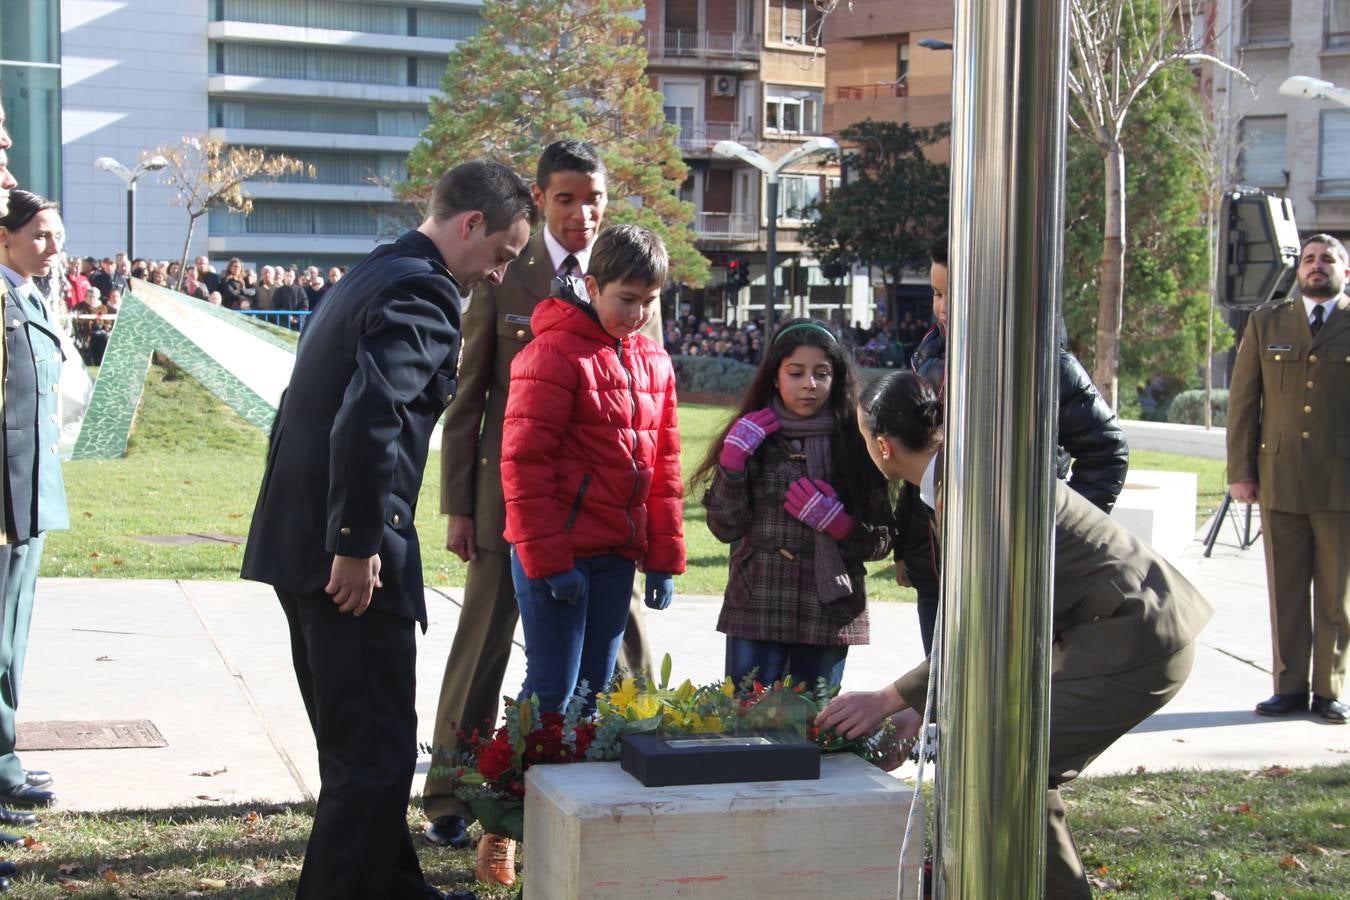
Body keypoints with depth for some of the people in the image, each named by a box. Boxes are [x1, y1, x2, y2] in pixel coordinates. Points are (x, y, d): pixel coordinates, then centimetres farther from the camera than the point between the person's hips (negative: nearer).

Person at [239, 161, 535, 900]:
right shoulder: (424, 292, -14)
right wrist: (358, 546, -22)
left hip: (300, 538, 10)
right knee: (376, 754, -2)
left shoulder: (371, 276, 17)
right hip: (348, 557, -10)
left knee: (356, 744, 21)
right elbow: (369, 419, -28)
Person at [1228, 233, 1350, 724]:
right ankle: (1290, 687, 12)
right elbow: (1242, 401, 9)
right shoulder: (1266, 323, 11)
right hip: (1280, 480, 1)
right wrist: (1240, 471, 3)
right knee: (1286, 591, 5)